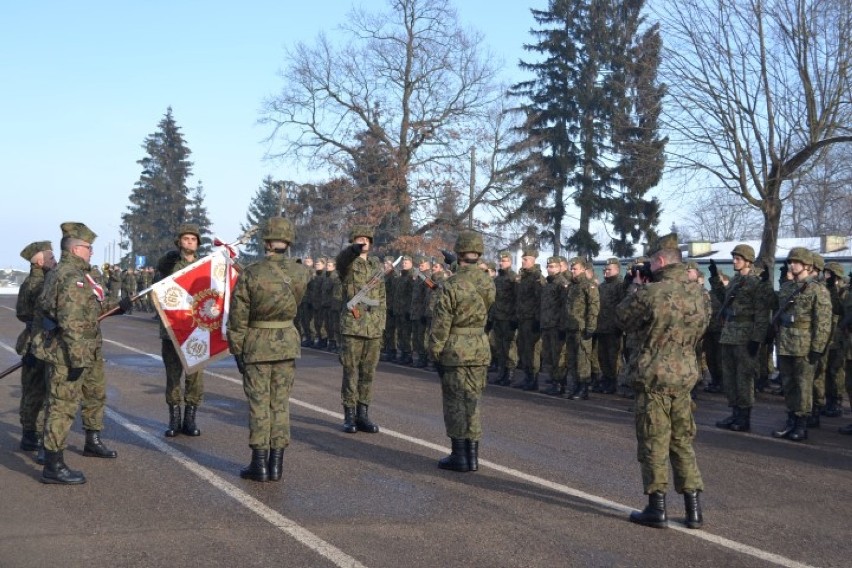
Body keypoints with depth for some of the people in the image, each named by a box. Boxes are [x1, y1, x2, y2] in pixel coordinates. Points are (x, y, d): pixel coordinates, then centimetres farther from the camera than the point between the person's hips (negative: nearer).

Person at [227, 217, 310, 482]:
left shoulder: (249, 274, -14)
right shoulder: (301, 272, -6)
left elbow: (238, 318, -10)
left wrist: (236, 351, 0)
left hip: (257, 344, -3)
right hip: (288, 341, 3)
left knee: (258, 403, 4)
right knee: (280, 403, 9)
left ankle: (259, 464, 7)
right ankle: (276, 464, 11)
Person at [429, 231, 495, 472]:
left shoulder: (451, 285, -16)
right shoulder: (488, 283, 0)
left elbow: (441, 323, -14)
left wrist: (434, 350, -2)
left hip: (455, 350, -5)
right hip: (480, 348, 5)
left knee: (455, 404, 3)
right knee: (472, 402, 13)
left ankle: (459, 456, 6)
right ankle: (472, 455, 16)